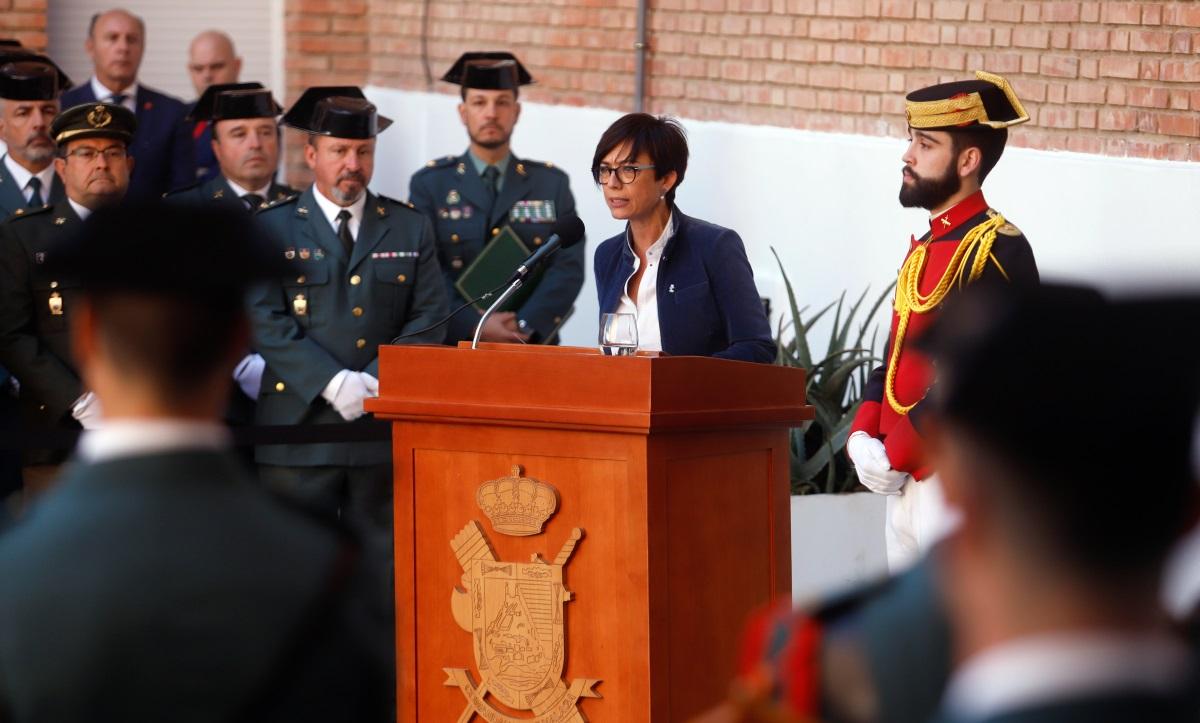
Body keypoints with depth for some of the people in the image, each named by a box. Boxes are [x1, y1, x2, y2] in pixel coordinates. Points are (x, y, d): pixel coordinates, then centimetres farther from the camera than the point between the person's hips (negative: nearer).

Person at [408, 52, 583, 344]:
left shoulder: (552, 184, 12)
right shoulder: (429, 185, 10)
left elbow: (568, 268, 3)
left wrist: (525, 326, -11)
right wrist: (474, 325, -13)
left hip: (532, 345, 1)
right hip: (454, 346, -1)